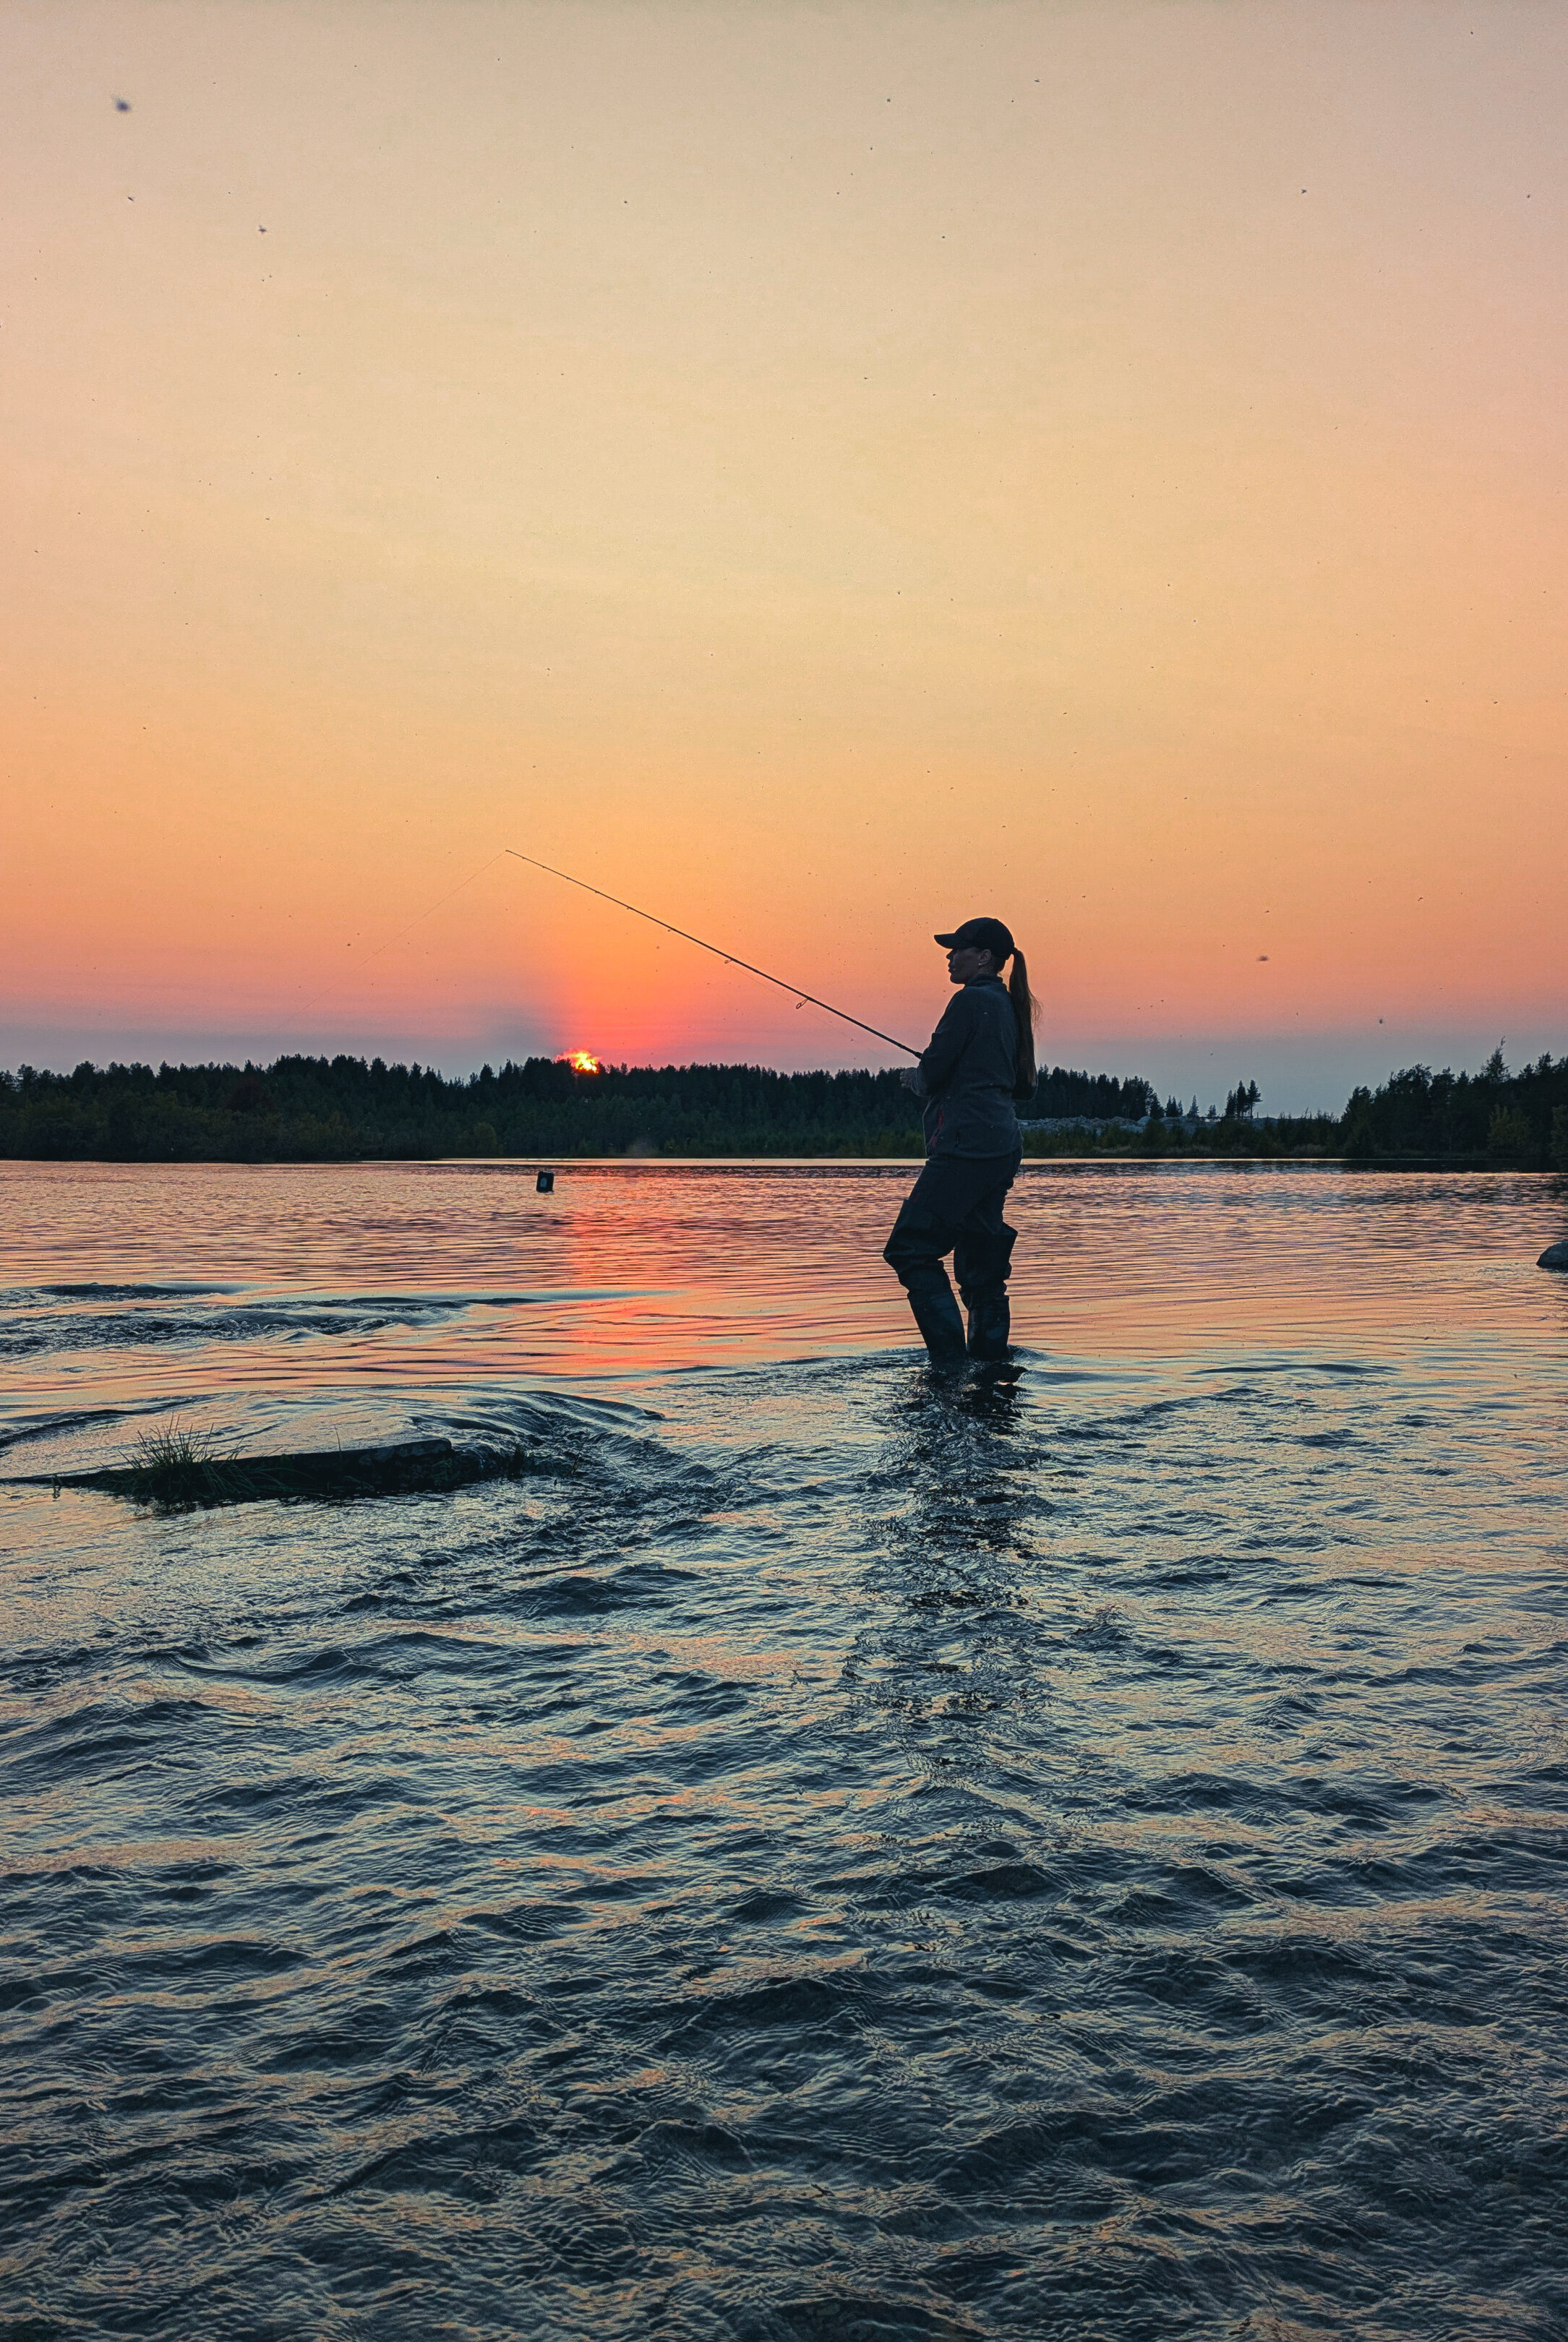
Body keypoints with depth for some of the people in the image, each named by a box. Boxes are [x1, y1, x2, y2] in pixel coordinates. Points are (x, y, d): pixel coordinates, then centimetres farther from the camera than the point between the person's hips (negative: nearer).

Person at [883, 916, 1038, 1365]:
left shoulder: (971, 1001, -9)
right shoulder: (1008, 1007, 18)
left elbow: (931, 1074, -11)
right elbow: (1022, 1087, 24)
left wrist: (914, 1078, 11)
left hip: (966, 1145, -10)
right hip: (1001, 1147, 10)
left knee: (910, 1248, -8)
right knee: (980, 1261, 12)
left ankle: (950, 1358, -12)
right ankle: (990, 1356, 14)